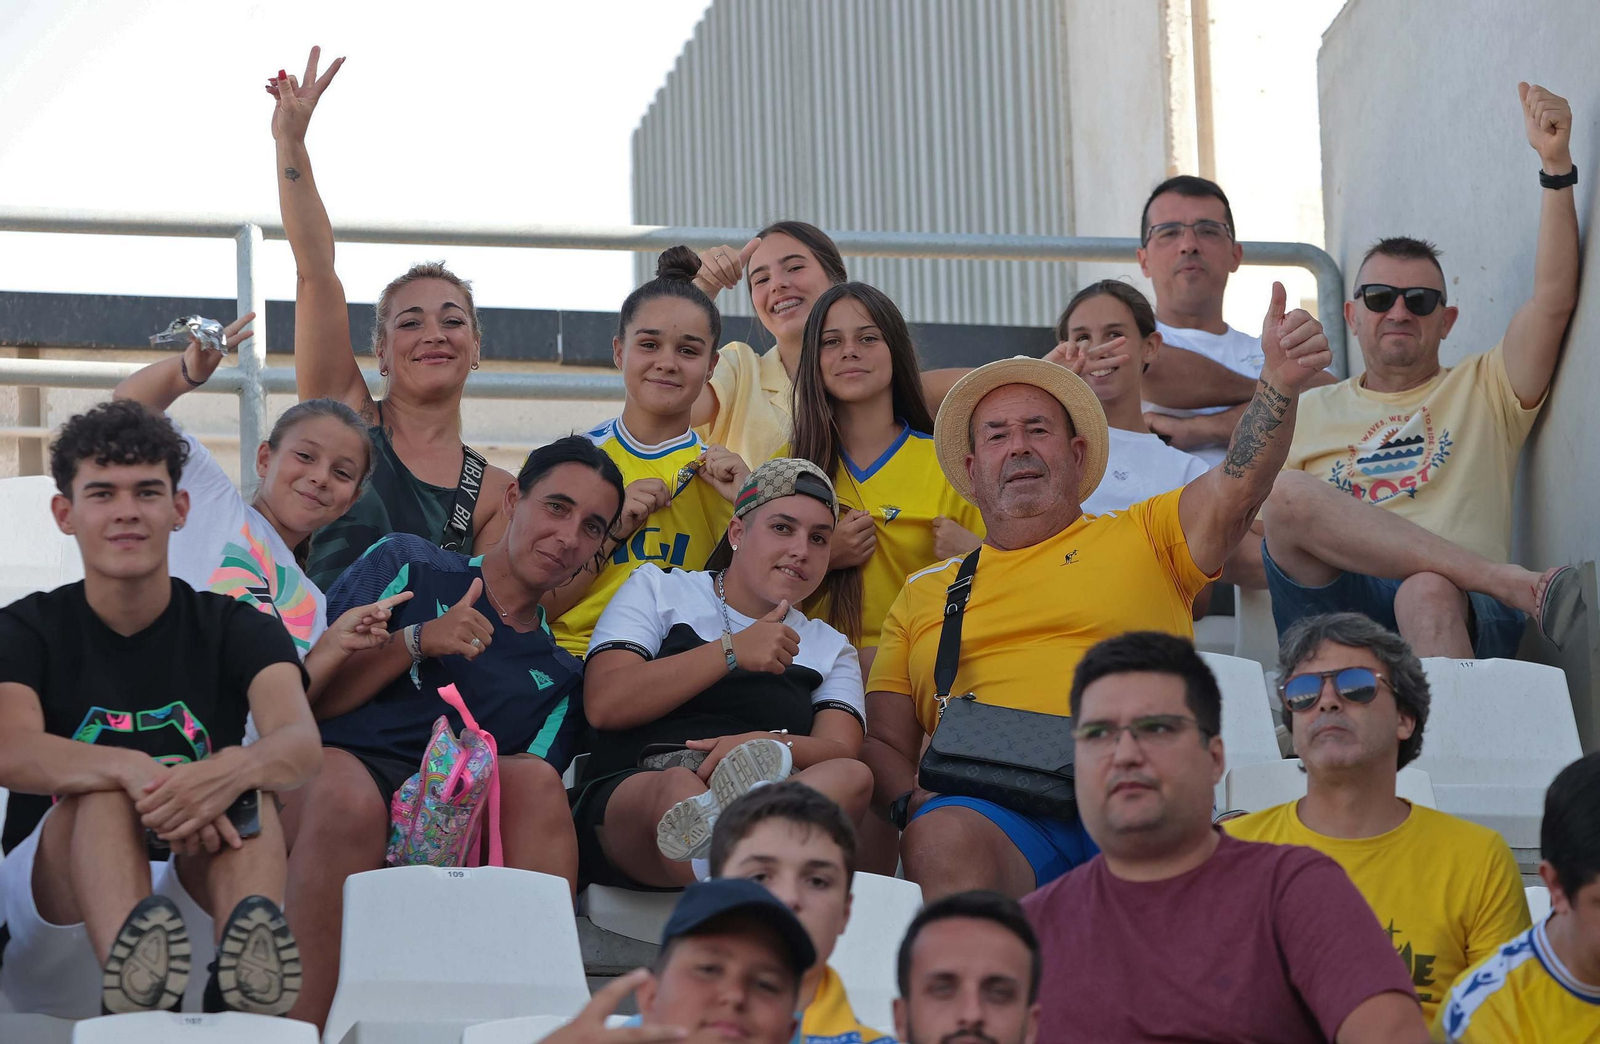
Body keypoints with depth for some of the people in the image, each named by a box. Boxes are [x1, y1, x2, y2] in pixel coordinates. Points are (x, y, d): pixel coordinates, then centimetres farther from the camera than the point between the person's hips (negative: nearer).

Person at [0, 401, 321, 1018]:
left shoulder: (235, 630, 6)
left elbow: (301, 746, -16)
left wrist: (231, 772, -41)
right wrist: (140, 772, -40)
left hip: (200, 906, 1)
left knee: (244, 783, -25)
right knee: (105, 787, -29)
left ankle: (243, 971, -57)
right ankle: (131, 981, -60)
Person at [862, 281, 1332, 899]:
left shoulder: (1141, 540, 22)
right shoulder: (924, 594, 28)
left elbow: (1236, 487, 3)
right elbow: (884, 742, 23)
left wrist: (1279, 384, -16)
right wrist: (912, 804, -1)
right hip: (990, 810, 1)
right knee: (942, 842, -36)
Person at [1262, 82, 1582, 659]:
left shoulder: (1484, 392, 25)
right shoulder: (1311, 413, 28)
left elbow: (1554, 297, 10)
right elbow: (1255, 537, 23)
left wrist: (1555, 164, 1)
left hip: (1461, 610, -1)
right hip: (1336, 604, 1)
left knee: (1430, 594, -39)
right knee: (1293, 496, -30)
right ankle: (1519, 582, -33)